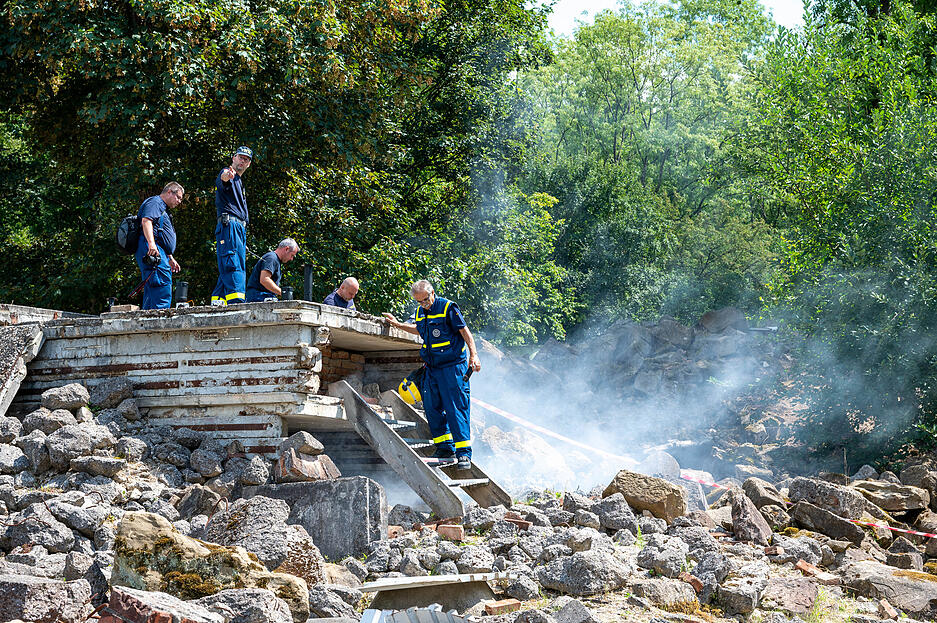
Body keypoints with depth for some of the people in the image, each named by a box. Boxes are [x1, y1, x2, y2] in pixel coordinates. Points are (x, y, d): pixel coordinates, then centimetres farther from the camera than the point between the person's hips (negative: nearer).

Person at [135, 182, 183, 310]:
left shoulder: (163, 208, 34)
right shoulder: (154, 202, 1)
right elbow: (146, 220, -18)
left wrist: (170, 259, 34)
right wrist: (151, 243, -31)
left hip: (158, 252, 11)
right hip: (151, 250, -11)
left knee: (151, 289, 6)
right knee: (163, 283, -22)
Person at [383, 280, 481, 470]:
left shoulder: (448, 308, -10)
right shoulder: (420, 312, 11)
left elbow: (465, 332, -10)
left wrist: (473, 354, -20)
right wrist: (397, 324, 30)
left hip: (452, 367, -7)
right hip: (431, 369, 7)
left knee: (456, 409, -10)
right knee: (432, 408, 7)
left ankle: (464, 452, -9)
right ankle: (444, 447, 20)